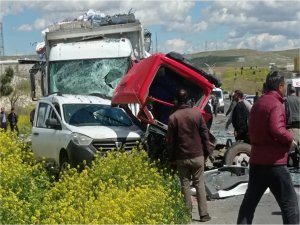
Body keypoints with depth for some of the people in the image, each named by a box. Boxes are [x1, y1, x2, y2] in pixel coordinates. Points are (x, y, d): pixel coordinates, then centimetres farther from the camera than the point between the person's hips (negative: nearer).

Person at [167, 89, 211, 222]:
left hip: (181, 157, -1)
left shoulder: (173, 117, -6)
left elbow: (170, 140, -2)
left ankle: (188, 213, 10)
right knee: (200, 184, 6)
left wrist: (171, 157, 7)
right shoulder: (197, 114, -3)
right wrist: (206, 151, 9)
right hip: (197, 155, 1)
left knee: (185, 185, 8)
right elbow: (205, 134, 0)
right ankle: (203, 214, 3)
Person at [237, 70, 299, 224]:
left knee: (250, 201, 15)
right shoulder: (275, 104, -14)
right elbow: (277, 130, -28)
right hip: (274, 162, -9)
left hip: (257, 160, 9)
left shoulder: (258, 103, 14)